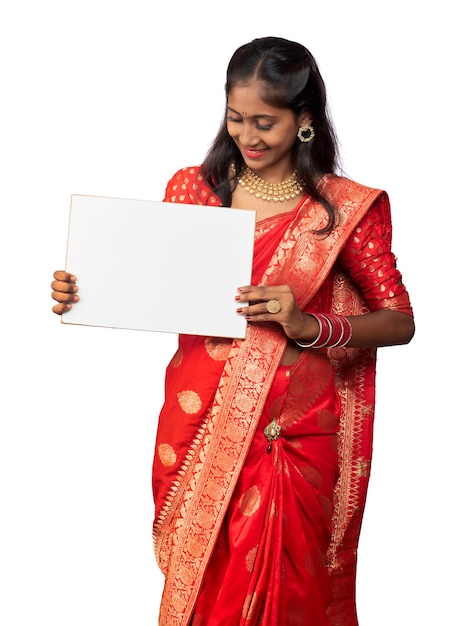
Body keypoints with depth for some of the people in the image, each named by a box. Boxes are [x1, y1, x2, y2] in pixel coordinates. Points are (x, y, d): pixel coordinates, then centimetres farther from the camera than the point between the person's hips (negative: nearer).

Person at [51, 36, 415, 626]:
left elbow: (400, 322, -3)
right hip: (200, 423, 2)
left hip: (294, 438, -2)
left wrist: (307, 325, -19)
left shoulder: (346, 208, -4)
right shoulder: (193, 188, 4)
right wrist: (82, 294, -7)